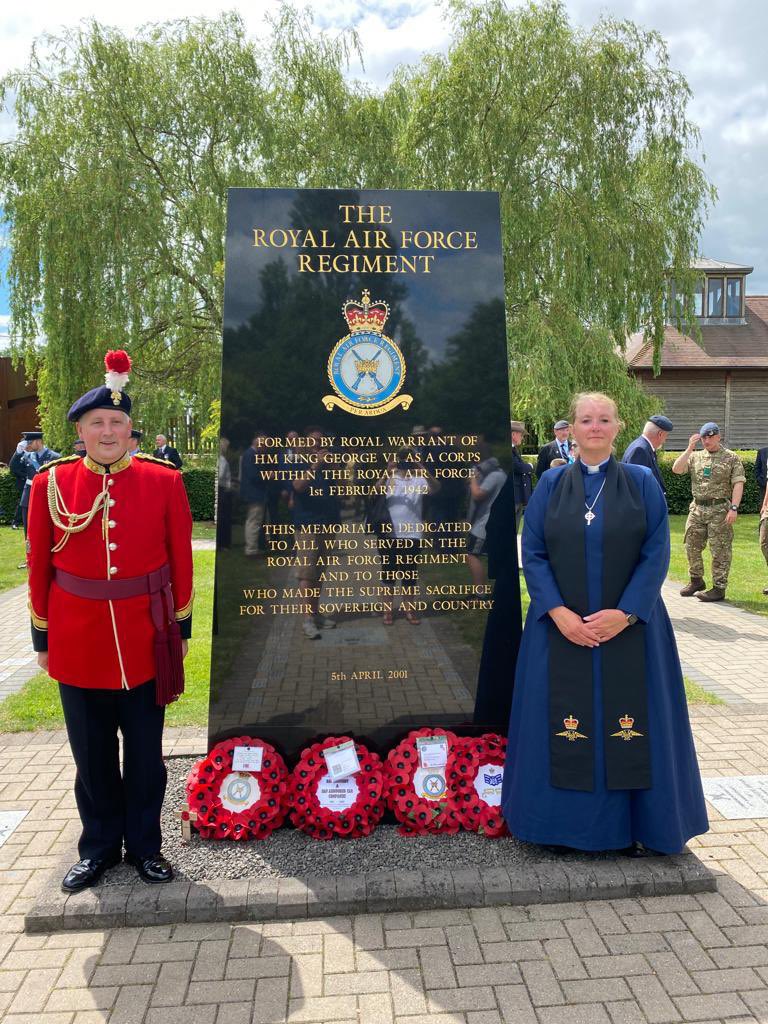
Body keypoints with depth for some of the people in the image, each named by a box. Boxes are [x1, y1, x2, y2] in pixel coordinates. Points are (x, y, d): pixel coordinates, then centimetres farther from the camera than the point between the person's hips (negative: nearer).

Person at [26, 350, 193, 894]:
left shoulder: (164, 480, -5)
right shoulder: (51, 483, -3)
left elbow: (181, 559, 0)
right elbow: (40, 564, 2)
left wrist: (182, 626, 3)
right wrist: (42, 637, 5)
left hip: (146, 636, -1)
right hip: (78, 639, 1)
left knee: (145, 750, 11)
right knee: (92, 752, 15)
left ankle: (145, 844, 31)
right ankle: (100, 846, 34)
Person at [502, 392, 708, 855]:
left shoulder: (641, 482, 1)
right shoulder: (551, 484, 4)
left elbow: (657, 553, -4)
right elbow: (533, 553, -1)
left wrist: (624, 613, -14)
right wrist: (558, 612, -13)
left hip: (629, 625, 0)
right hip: (561, 626, 1)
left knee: (630, 727, 6)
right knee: (563, 727, 6)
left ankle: (633, 825, 24)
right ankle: (567, 822, 23)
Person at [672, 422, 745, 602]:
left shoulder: (731, 458, -1)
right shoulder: (695, 457, 11)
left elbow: (738, 484, -7)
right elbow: (676, 469, -1)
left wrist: (734, 508, -17)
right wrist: (689, 448, -6)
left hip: (720, 510, -5)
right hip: (697, 508, 5)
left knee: (720, 550, -2)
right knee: (692, 546, 10)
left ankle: (719, 588, 4)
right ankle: (696, 581, 27)